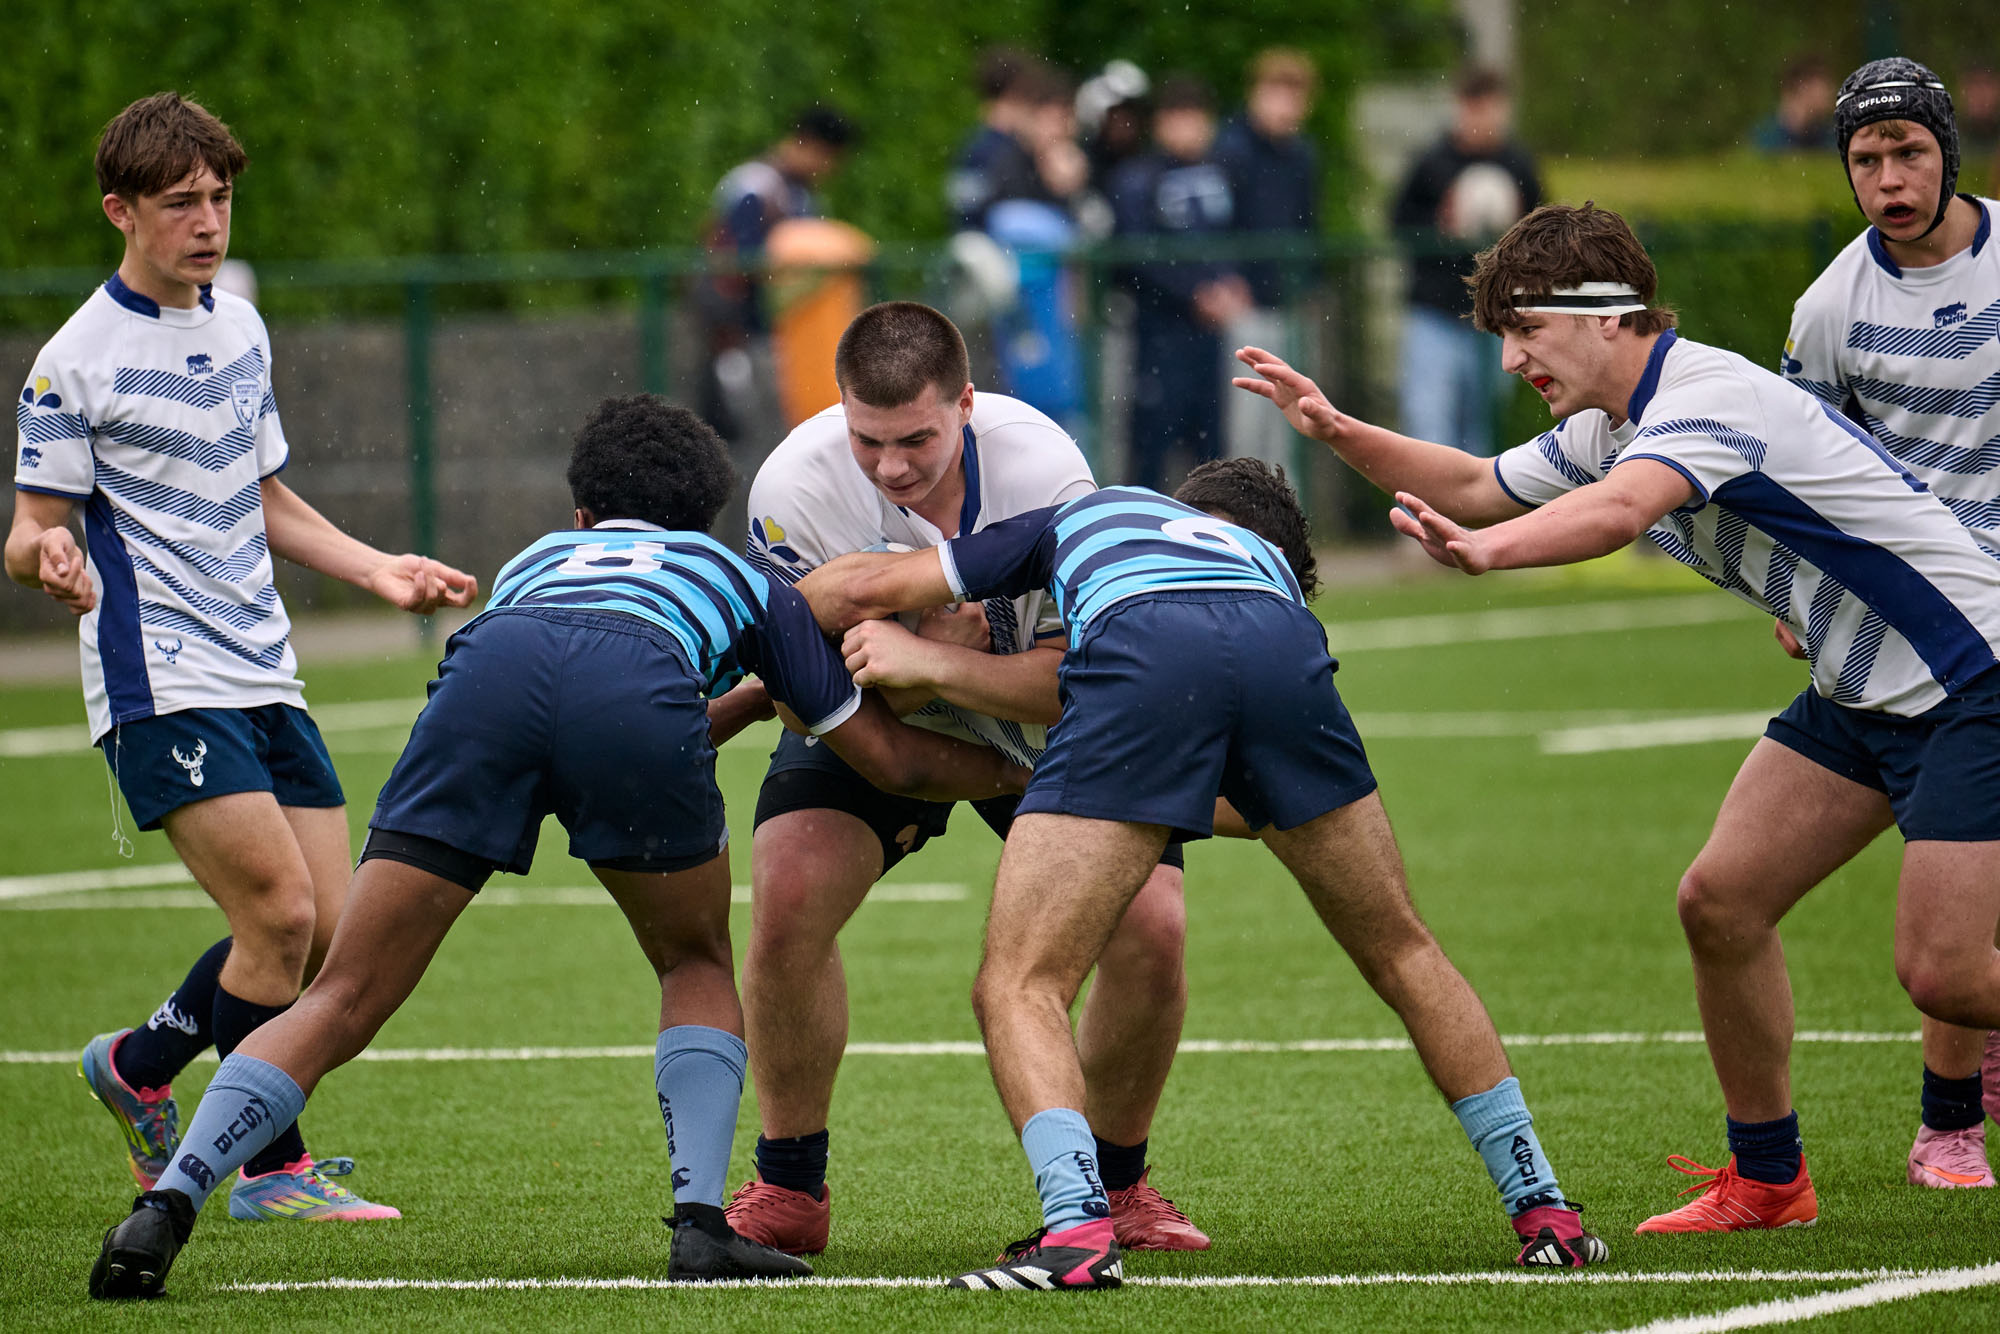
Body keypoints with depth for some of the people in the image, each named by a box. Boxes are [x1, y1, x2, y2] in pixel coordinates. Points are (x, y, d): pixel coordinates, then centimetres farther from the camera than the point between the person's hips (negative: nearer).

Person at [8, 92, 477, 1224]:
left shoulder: (239, 327, 15)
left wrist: (380, 571, 19)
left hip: (265, 680, 7)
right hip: (163, 683, -7)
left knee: (328, 932, 3)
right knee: (281, 911, -17)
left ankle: (139, 1068, 24)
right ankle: (273, 1169, -1)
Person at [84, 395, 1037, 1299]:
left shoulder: (535, 561, 46)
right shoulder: (740, 576, 40)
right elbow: (891, 759, 41)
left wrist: (742, 705, 67)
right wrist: (1013, 769, 57)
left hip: (487, 674, 2)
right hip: (638, 697, -2)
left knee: (342, 1001, 6)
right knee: (698, 966, 25)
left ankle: (164, 1207, -11)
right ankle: (700, 1225, 9)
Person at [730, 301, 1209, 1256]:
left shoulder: (1042, 470, -30)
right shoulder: (795, 486, -27)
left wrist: (931, 663, -45)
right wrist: (944, 635, -40)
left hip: (1041, 731, 0)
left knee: (1151, 925, -18)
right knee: (786, 900, -24)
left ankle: (1114, 1184, 8)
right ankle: (789, 1188, -3)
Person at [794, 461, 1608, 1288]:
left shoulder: (1084, 517, 42)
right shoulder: (1270, 564, 45)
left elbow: (863, 590, 36)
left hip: (1136, 657, -3)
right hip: (1282, 662, 3)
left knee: (1019, 985, 2)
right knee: (1401, 953, 24)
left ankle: (1076, 1228, -21)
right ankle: (1542, 1211, 25)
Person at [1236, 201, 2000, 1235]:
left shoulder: (1706, 396, -24)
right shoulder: (1606, 427, 8)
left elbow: (1619, 510, -45)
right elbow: (1480, 489, 23)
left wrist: (1488, 550, -62)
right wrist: (1338, 431, 9)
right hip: (1855, 690, 9)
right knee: (1720, 900, 1)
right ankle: (1767, 1178, 13)